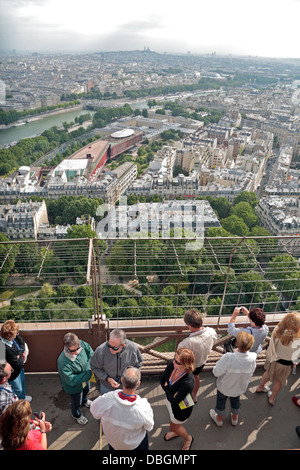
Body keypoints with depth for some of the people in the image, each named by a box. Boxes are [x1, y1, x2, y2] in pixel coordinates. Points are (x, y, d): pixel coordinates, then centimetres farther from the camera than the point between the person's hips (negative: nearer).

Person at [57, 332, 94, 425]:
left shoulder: (81, 344, -30)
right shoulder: (63, 362, -43)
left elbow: (90, 352, -9)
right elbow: (72, 381, -36)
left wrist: (89, 366, -22)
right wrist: (88, 373, -33)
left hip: (85, 379, 5)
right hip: (74, 387, -5)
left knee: (86, 390, 36)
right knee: (76, 402, 25)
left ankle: (84, 400, 72)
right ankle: (76, 415, 60)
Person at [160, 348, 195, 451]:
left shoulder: (188, 382, -43)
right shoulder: (172, 365, -26)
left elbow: (174, 402, -32)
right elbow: (162, 379, -8)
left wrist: (166, 389, -19)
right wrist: (169, 392, -21)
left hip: (181, 407, -6)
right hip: (170, 400, 6)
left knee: (174, 425, 23)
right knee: (172, 418, 34)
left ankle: (188, 438, 55)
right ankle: (174, 432, 68)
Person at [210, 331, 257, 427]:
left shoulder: (228, 358, -44)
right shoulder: (253, 358, -31)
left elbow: (216, 372, -28)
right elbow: (251, 372, -10)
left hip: (224, 387, -3)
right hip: (240, 387, 3)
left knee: (221, 401, 28)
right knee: (236, 400, 34)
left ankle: (219, 419, 54)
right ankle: (234, 418, 59)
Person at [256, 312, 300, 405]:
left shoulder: (277, 330, -26)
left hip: (273, 358, 4)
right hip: (285, 364, -3)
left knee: (268, 372, 33)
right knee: (279, 380, 26)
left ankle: (260, 387, 60)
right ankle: (272, 398, 51)